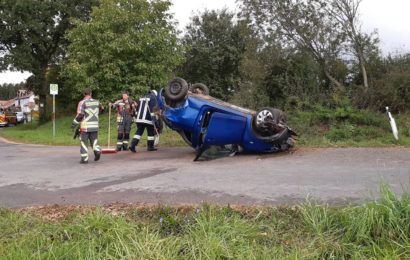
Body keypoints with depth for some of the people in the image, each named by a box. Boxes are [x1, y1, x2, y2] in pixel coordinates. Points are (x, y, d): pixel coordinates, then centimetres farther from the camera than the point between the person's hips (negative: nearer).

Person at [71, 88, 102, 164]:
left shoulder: (82, 102, -8)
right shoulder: (96, 102, 7)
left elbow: (80, 115, -15)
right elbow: (100, 108, 27)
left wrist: (74, 123, -8)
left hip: (85, 126, -4)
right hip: (95, 126, 4)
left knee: (84, 142, 5)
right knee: (94, 140, 16)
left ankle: (84, 158, 5)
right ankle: (97, 150, -10)